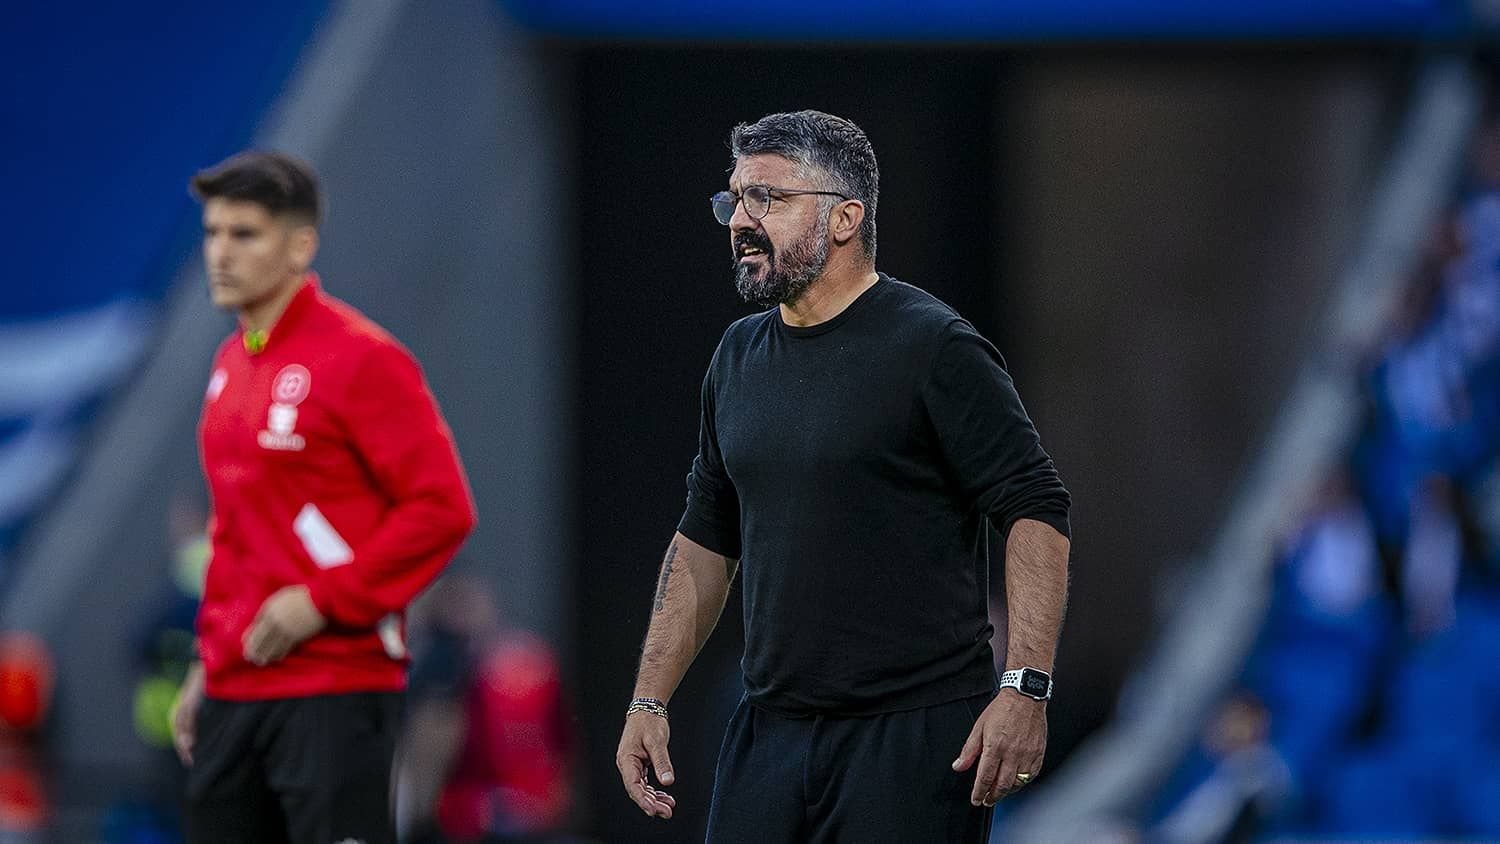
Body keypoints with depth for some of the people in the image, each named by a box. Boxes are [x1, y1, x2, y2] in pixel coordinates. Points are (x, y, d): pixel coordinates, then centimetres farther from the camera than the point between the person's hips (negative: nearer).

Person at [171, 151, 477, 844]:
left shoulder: (359, 358, -9)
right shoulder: (230, 365, 16)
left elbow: (442, 507, -13)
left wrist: (322, 601, -16)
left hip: (335, 691, -8)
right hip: (234, 689, 8)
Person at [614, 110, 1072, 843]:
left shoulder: (935, 348, -7)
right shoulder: (739, 357, 13)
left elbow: (1035, 513, -10)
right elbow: (705, 537, 21)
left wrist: (1025, 689, -20)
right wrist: (649, 701, 14)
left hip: (916, 736, -6)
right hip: (771, 730, 6)